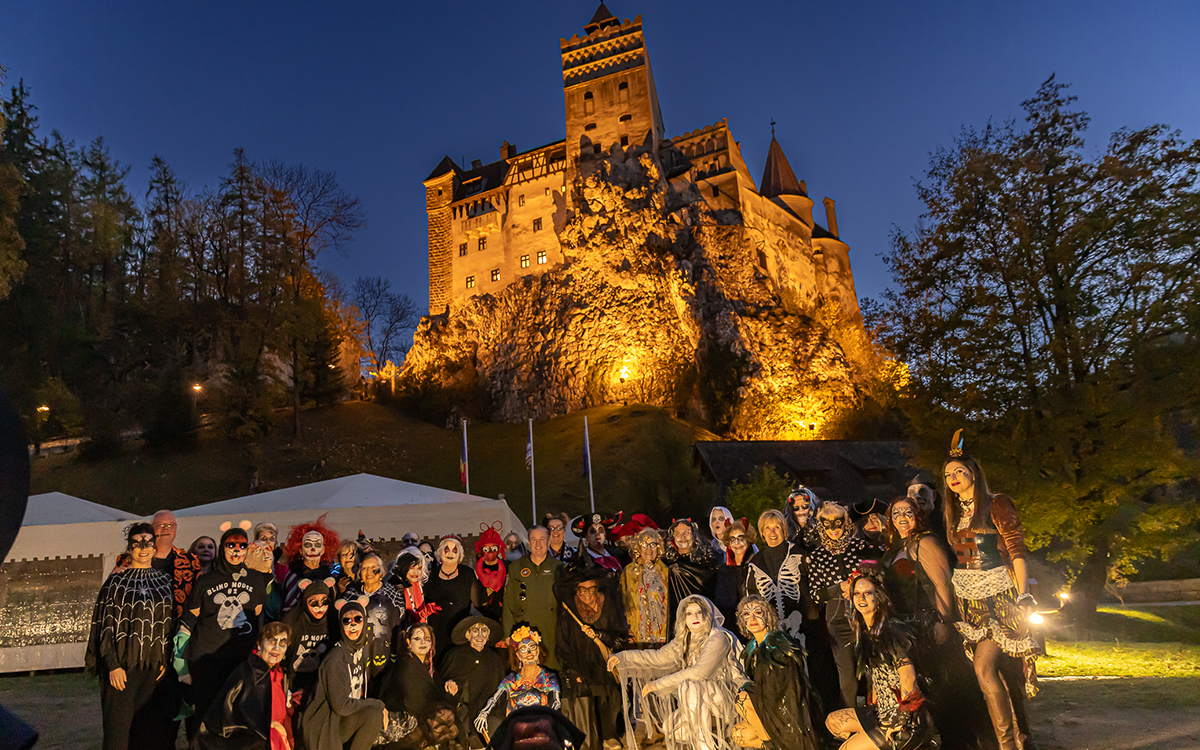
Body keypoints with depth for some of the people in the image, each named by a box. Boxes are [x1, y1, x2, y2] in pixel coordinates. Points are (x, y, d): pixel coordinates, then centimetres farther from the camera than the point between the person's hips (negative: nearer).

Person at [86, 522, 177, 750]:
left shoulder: (166, 582, 8)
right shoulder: (117, 581, -1)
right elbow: (106, 625, -4)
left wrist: (166, 661, 3)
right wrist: (112, 664, -11)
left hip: (155, 668, 3)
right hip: (122, 664, -3)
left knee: (152, 731, 7)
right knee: (118, 731, 0)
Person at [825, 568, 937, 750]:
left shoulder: (889, 631, -18)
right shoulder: (865, 631, 9)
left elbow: (908, 676, -21)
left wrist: (899, 720, -17)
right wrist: (873, 707, 11)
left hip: (908, 720, -9)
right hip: (883, 711, 9)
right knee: (833, 721, 10)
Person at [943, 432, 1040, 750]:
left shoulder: (996, 505, -5)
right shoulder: (955, 514, 14)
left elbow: (1017, 552, -8)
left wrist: (1024, 596, -14)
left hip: (999, 598, -6)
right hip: (969, 601, 6)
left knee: (984, 668, -15)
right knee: (1003, 670, 8)